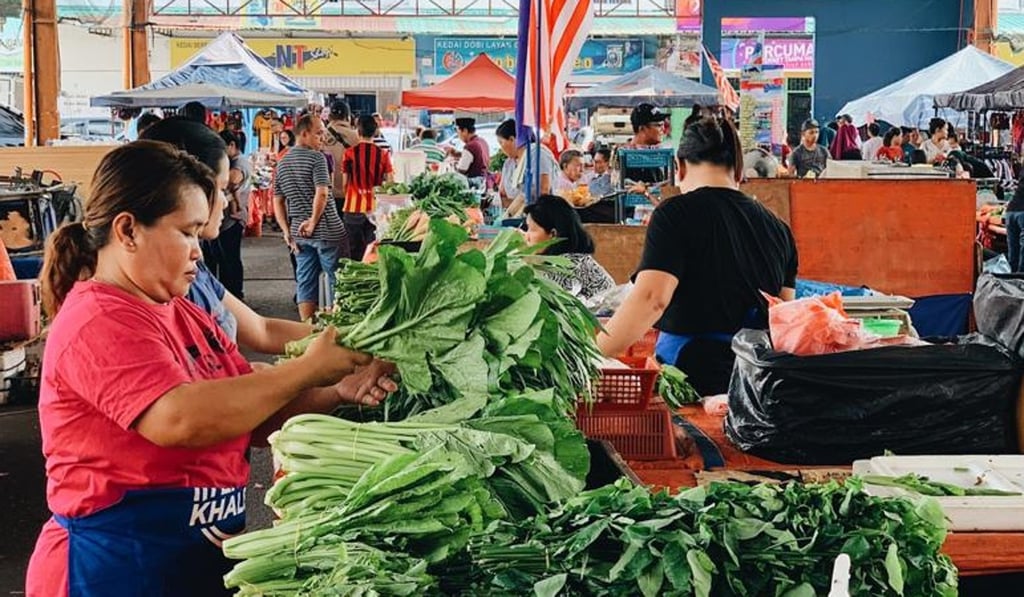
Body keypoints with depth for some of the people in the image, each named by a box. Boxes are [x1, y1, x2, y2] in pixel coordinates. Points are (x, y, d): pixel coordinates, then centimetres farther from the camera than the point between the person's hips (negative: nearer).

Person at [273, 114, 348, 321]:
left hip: (299, 233, 6)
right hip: (327, 230, -6)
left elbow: (277, 201, 11)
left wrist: (287, 231, 10)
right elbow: (322, 193, -21)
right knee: (336, 280, 5)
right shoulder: (316, 157, -10)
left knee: (305, 283, 9)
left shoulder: (282, 163, 11)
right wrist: (313, 221, -12)